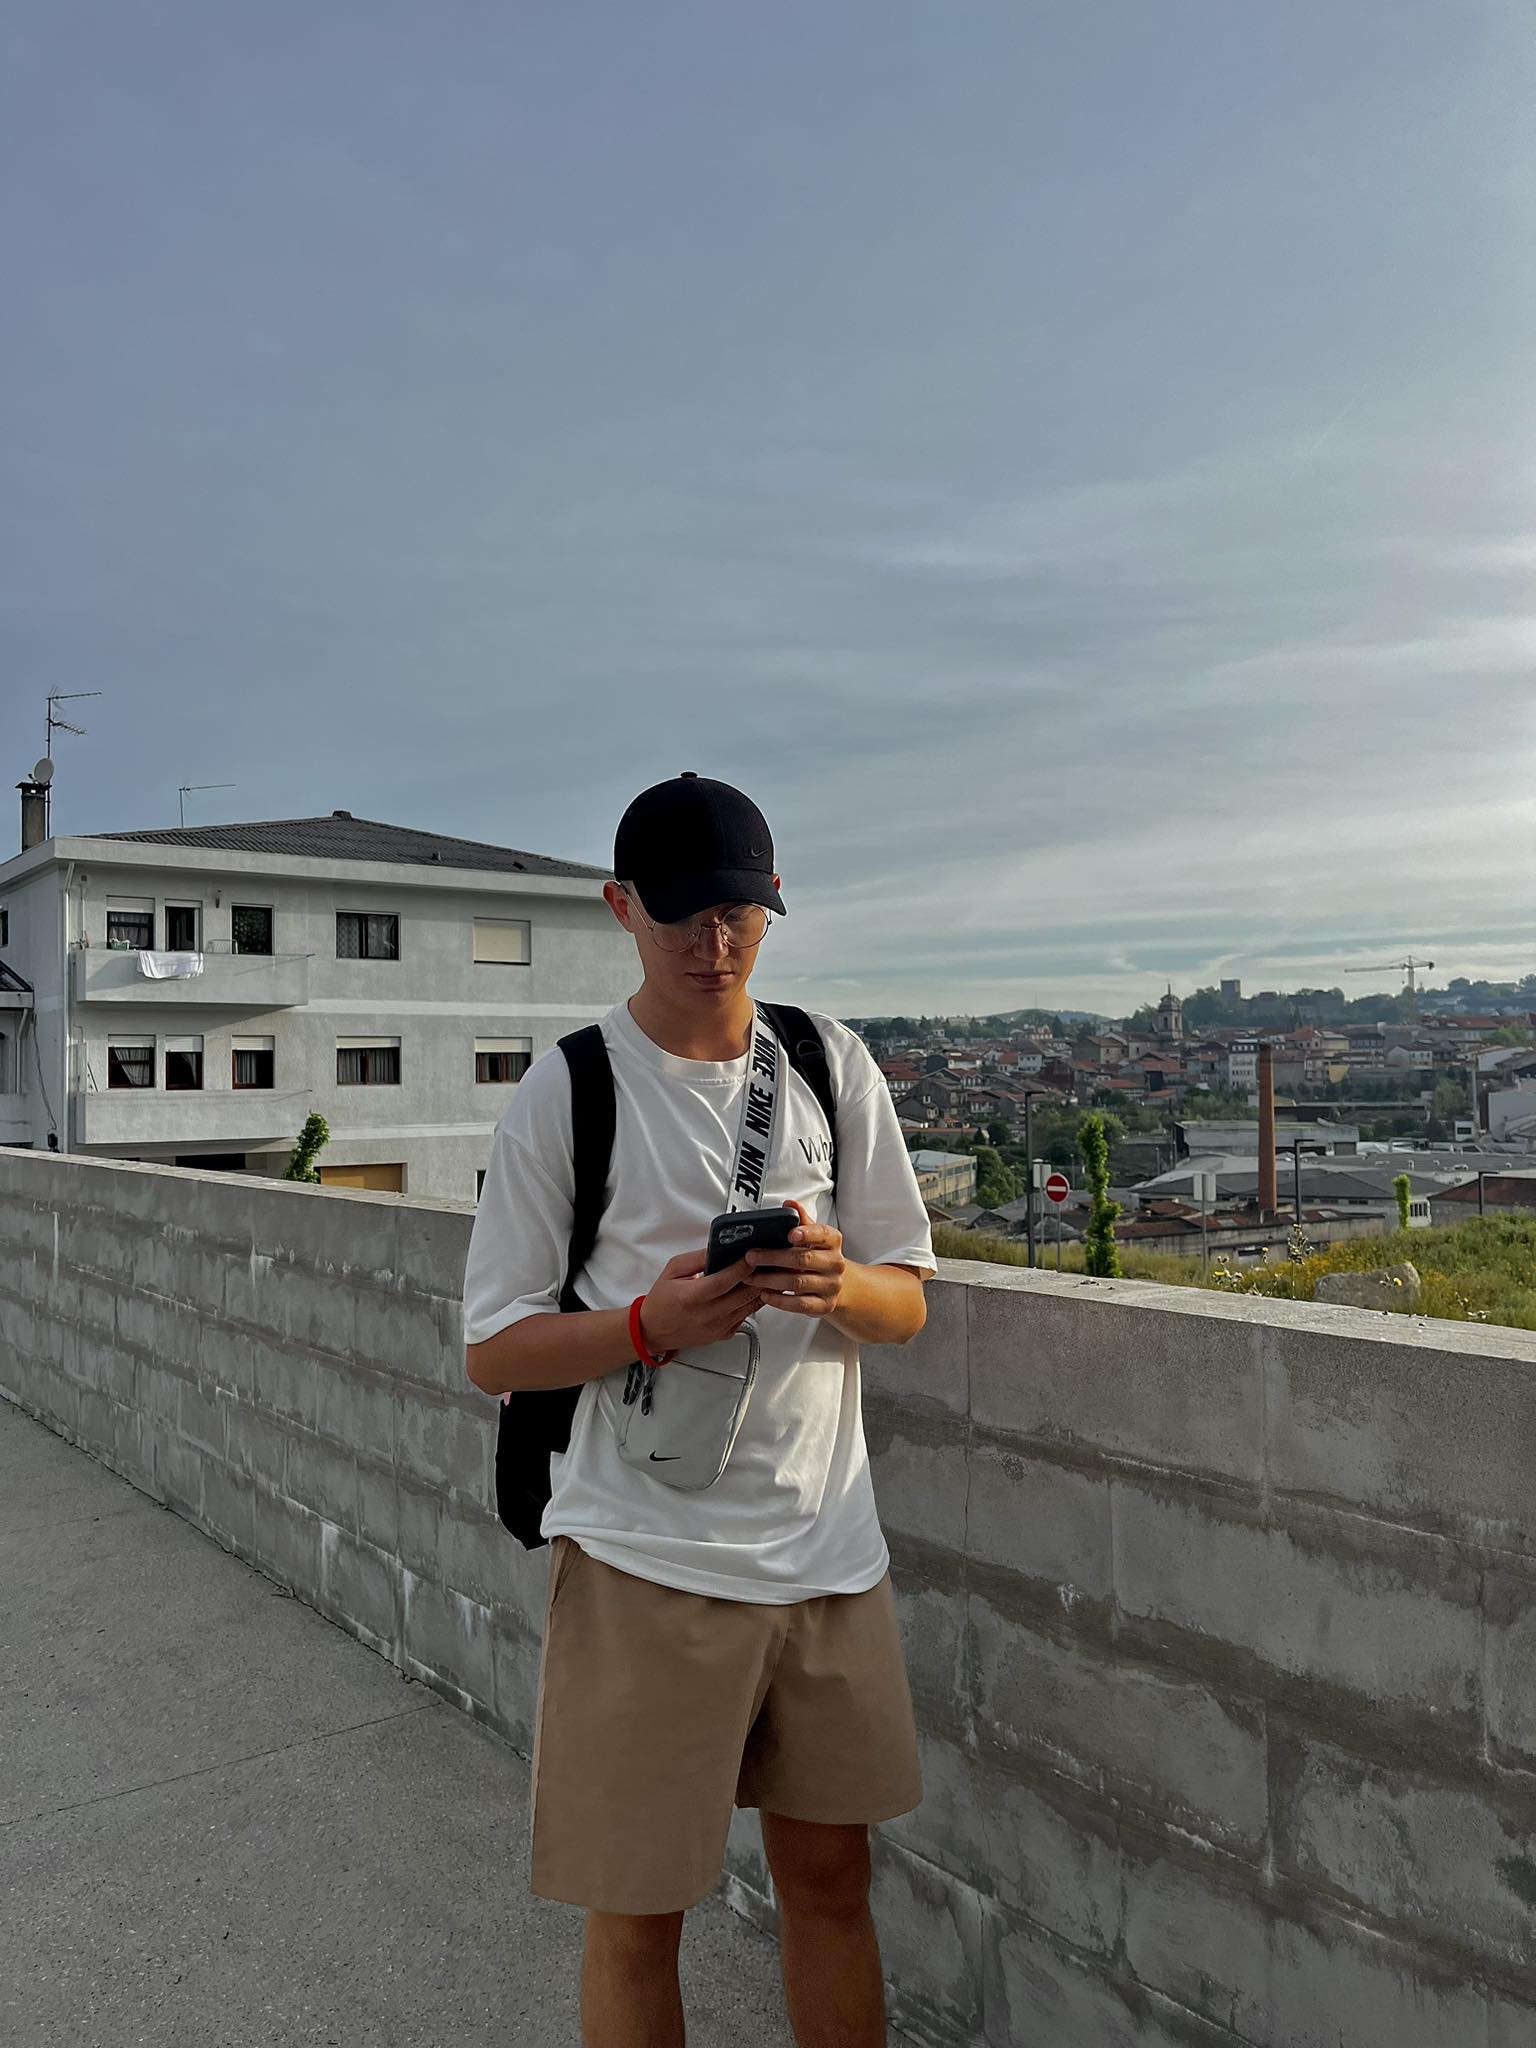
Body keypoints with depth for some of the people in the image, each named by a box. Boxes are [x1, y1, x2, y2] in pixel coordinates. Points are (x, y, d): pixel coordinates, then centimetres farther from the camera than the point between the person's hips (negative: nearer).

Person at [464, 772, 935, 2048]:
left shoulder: (834, 1065, 4)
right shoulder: (571, 1089, -6)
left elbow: (909, 1304, 6)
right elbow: (494, 1352, -4)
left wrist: (838, 1284, -17)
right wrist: (651, 1322, -22)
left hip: (826, 1542, 3)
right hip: (645, 1554, -3)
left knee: (831, 1875, 17)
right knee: (638, 1912, 10)